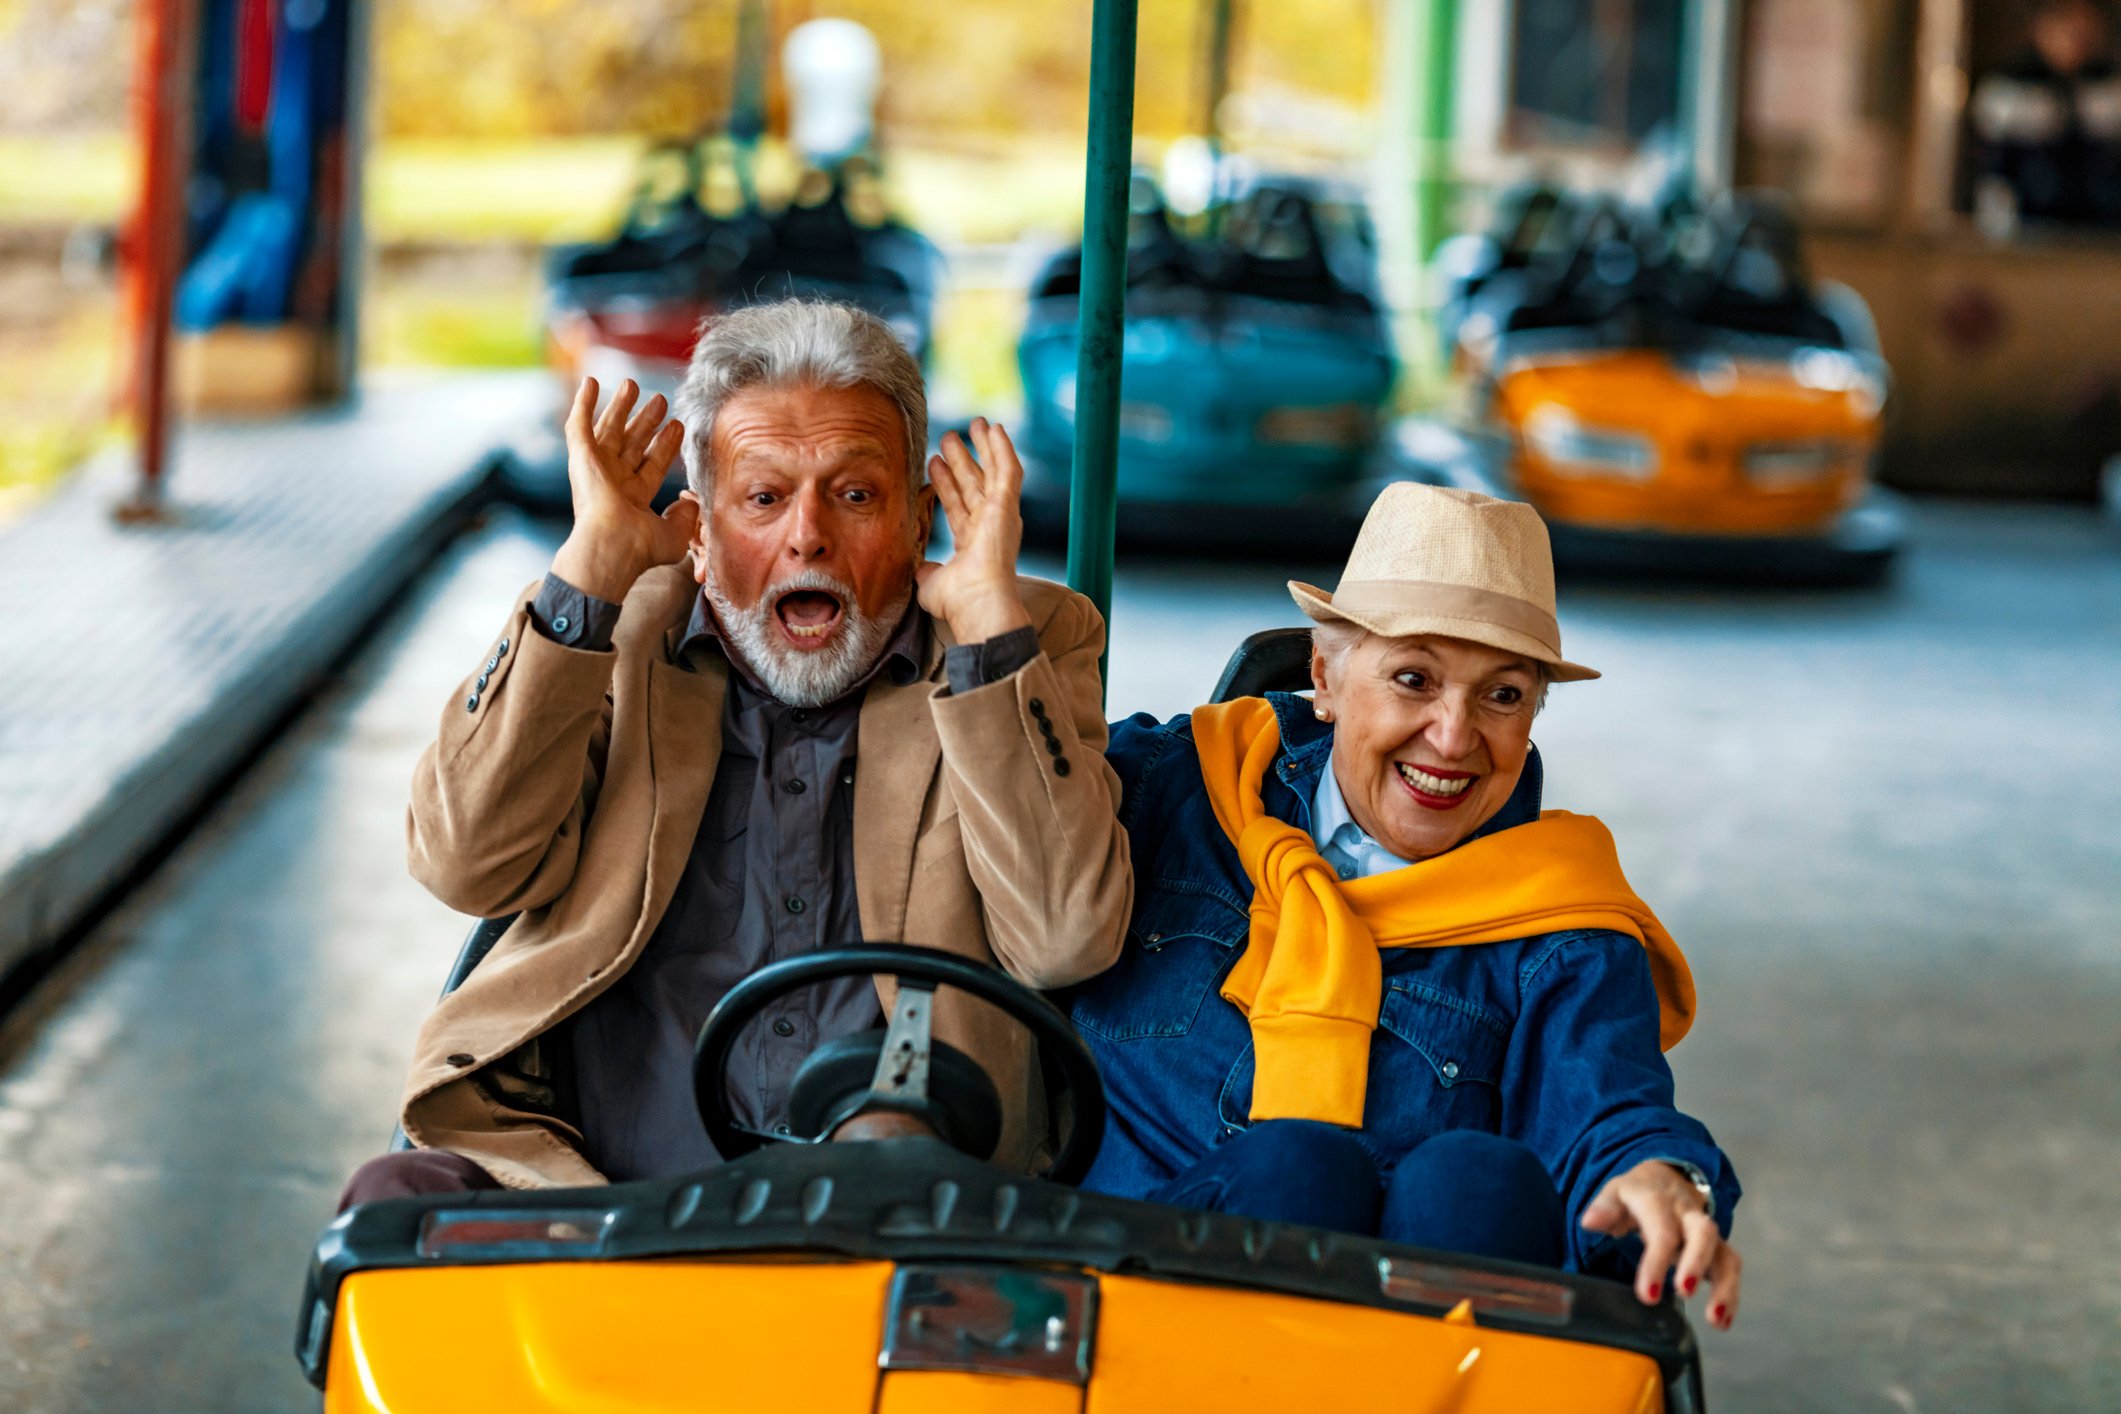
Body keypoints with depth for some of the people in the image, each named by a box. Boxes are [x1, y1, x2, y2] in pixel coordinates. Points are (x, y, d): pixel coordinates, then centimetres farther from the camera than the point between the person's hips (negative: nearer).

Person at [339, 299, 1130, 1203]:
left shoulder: (1033, 644, 10)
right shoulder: (618, 634, 13)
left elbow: (1065, 943, -6)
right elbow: (467, 868, -4)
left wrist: (988, 615, -7)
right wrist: (592, 567, -4)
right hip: (571, 1183, 1)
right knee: (394, 1200, -27)